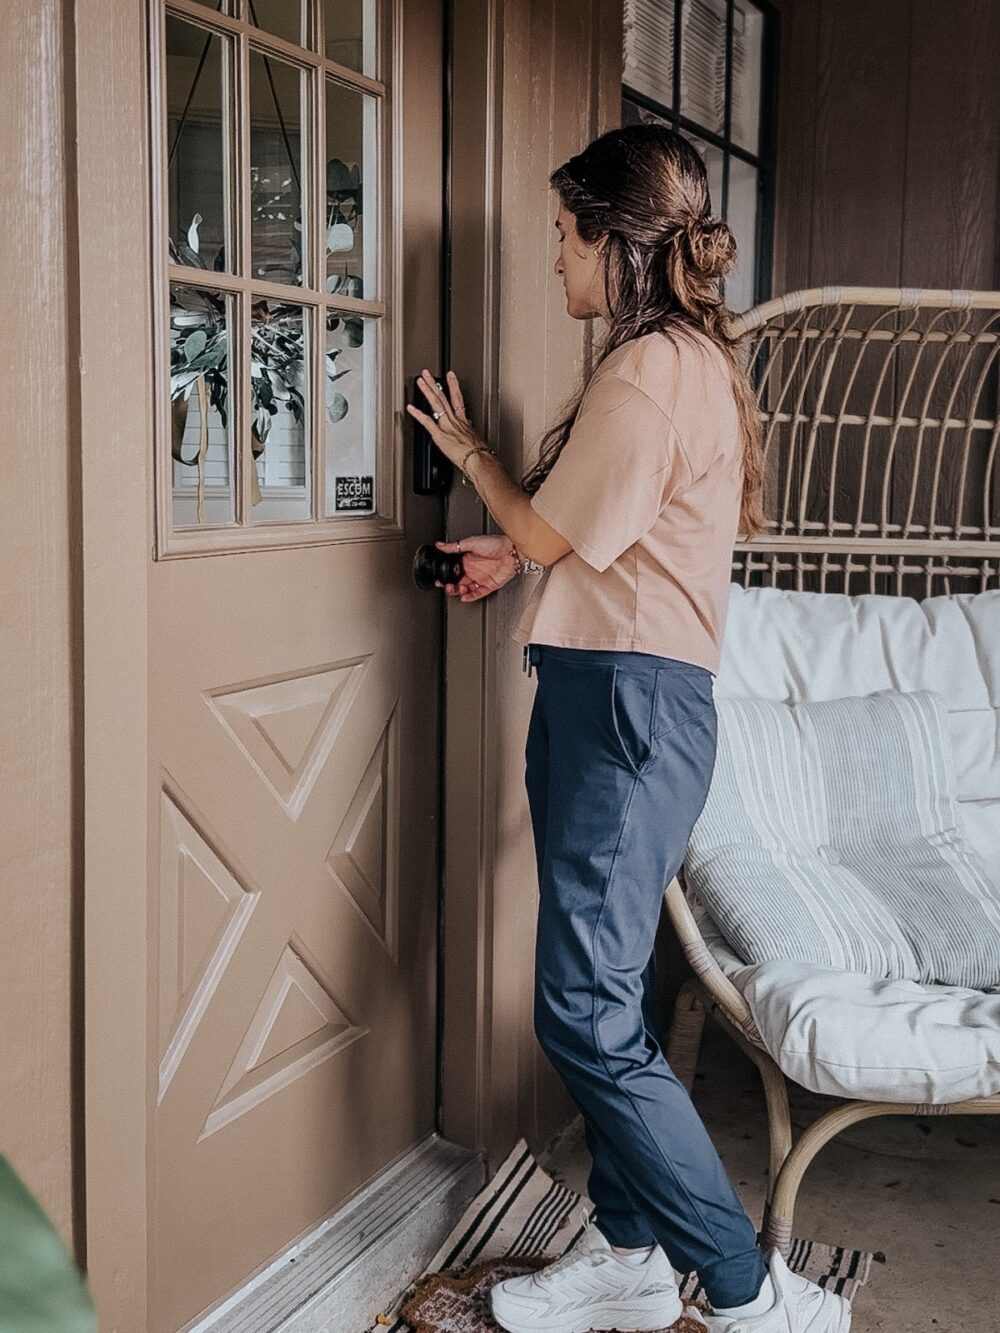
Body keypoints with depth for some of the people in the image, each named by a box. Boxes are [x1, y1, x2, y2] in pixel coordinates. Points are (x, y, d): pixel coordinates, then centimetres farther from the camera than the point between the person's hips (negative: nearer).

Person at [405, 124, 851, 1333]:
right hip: (610, 697, 11)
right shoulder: (696, 354, 18)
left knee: (588, 1013, -10)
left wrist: (469, 450, 8)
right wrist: (519, 552, 18)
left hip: (628, 700, -11)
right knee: (598, 996, 14)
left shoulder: (648, 370, -15)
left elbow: (550, 530, -8)